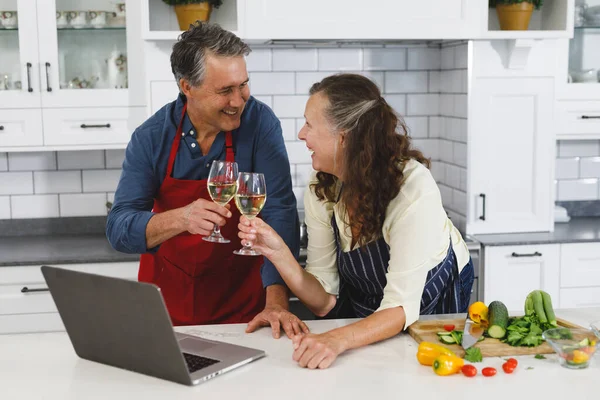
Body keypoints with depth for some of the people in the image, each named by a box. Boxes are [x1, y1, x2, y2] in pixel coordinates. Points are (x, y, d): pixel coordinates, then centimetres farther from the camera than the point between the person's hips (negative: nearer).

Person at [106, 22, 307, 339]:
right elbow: (118, 229, -13)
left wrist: (276, 301, -27)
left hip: (241, 300, -1)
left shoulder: (260, 123, -11)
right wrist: (180, 219, -32)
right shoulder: (150, 137, -8)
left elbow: (279, 211, -16)